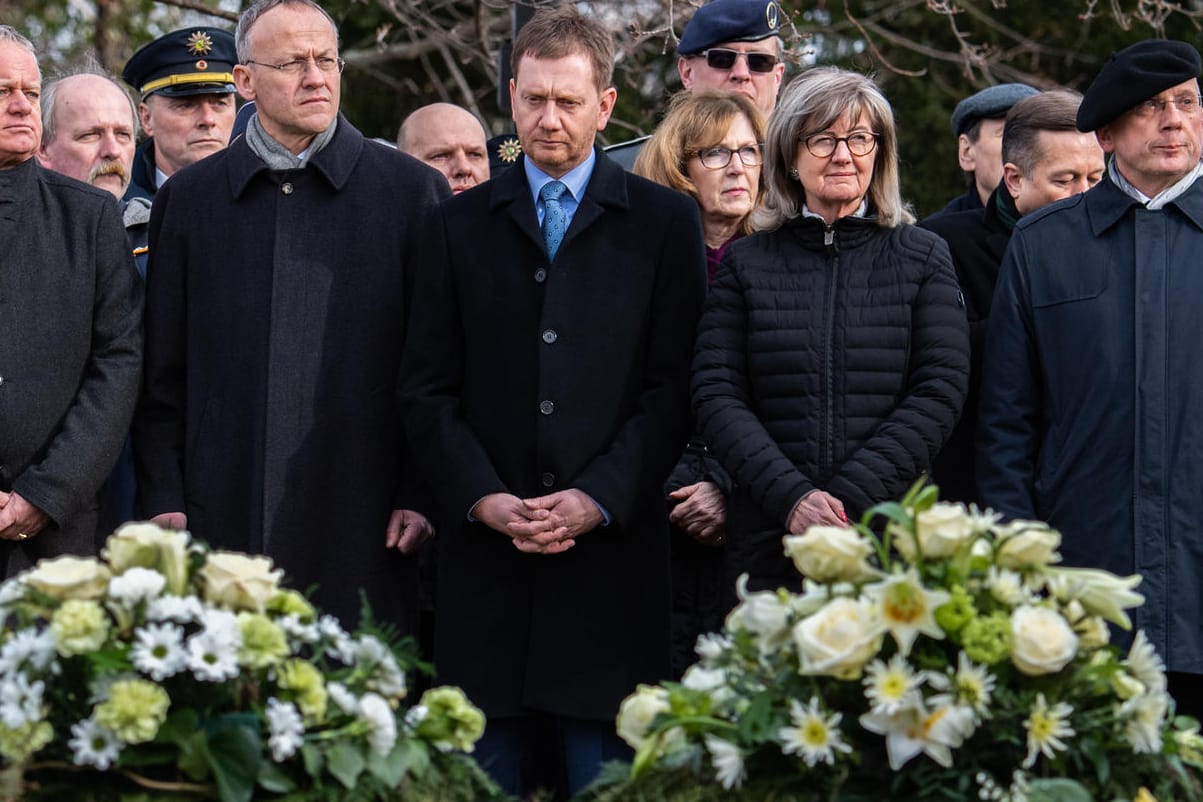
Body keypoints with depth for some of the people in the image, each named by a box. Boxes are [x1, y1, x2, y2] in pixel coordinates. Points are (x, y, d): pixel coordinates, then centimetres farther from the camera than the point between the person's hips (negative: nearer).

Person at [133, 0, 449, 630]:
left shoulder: (410, 190, 5)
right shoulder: (188, 200, 11)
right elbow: (161, 372, 12)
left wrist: (422, 496, -3)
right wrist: (162, 501, 4)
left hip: (364, 528, -1)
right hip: (224, 521, 2)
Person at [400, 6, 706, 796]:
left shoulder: (665, 220, 6)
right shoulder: (465, 222, 12)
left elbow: (675, 386, -1)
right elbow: (428, 388, 8)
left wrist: (598, 499, -10)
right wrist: (484, 498, -6)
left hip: (612, 546, -2)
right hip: (487, 552, 2)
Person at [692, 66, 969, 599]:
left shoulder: (922, 257, 9)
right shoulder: (747, 264, 10)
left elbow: (940, 391, -1)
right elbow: (716, 395, 2)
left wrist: (851, 496, -12)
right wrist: (792, 497, -14)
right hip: (768, 542, 1)